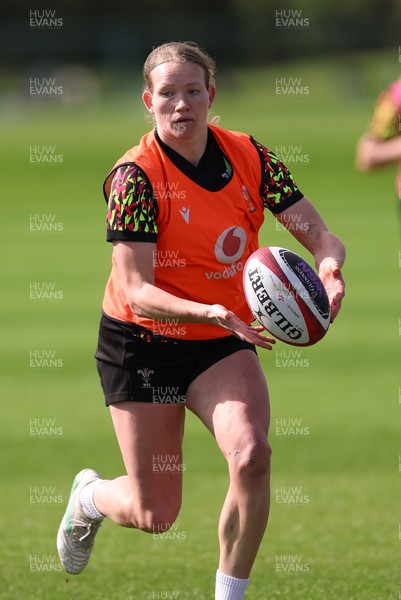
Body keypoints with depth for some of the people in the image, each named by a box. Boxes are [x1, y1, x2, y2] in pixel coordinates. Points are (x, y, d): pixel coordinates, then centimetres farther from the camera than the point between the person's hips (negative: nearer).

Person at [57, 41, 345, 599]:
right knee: (155, 514, 3)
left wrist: (329, 266, -32)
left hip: (223, 343, 3)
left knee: (251, 455, -26)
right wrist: (210, 312, -42)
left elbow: (320, 234, -7)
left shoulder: (247, 155, -7)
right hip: (142, 343, -3)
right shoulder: (136, 175, -19)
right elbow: (136, 290, -25)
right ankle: (89, 495, 40)